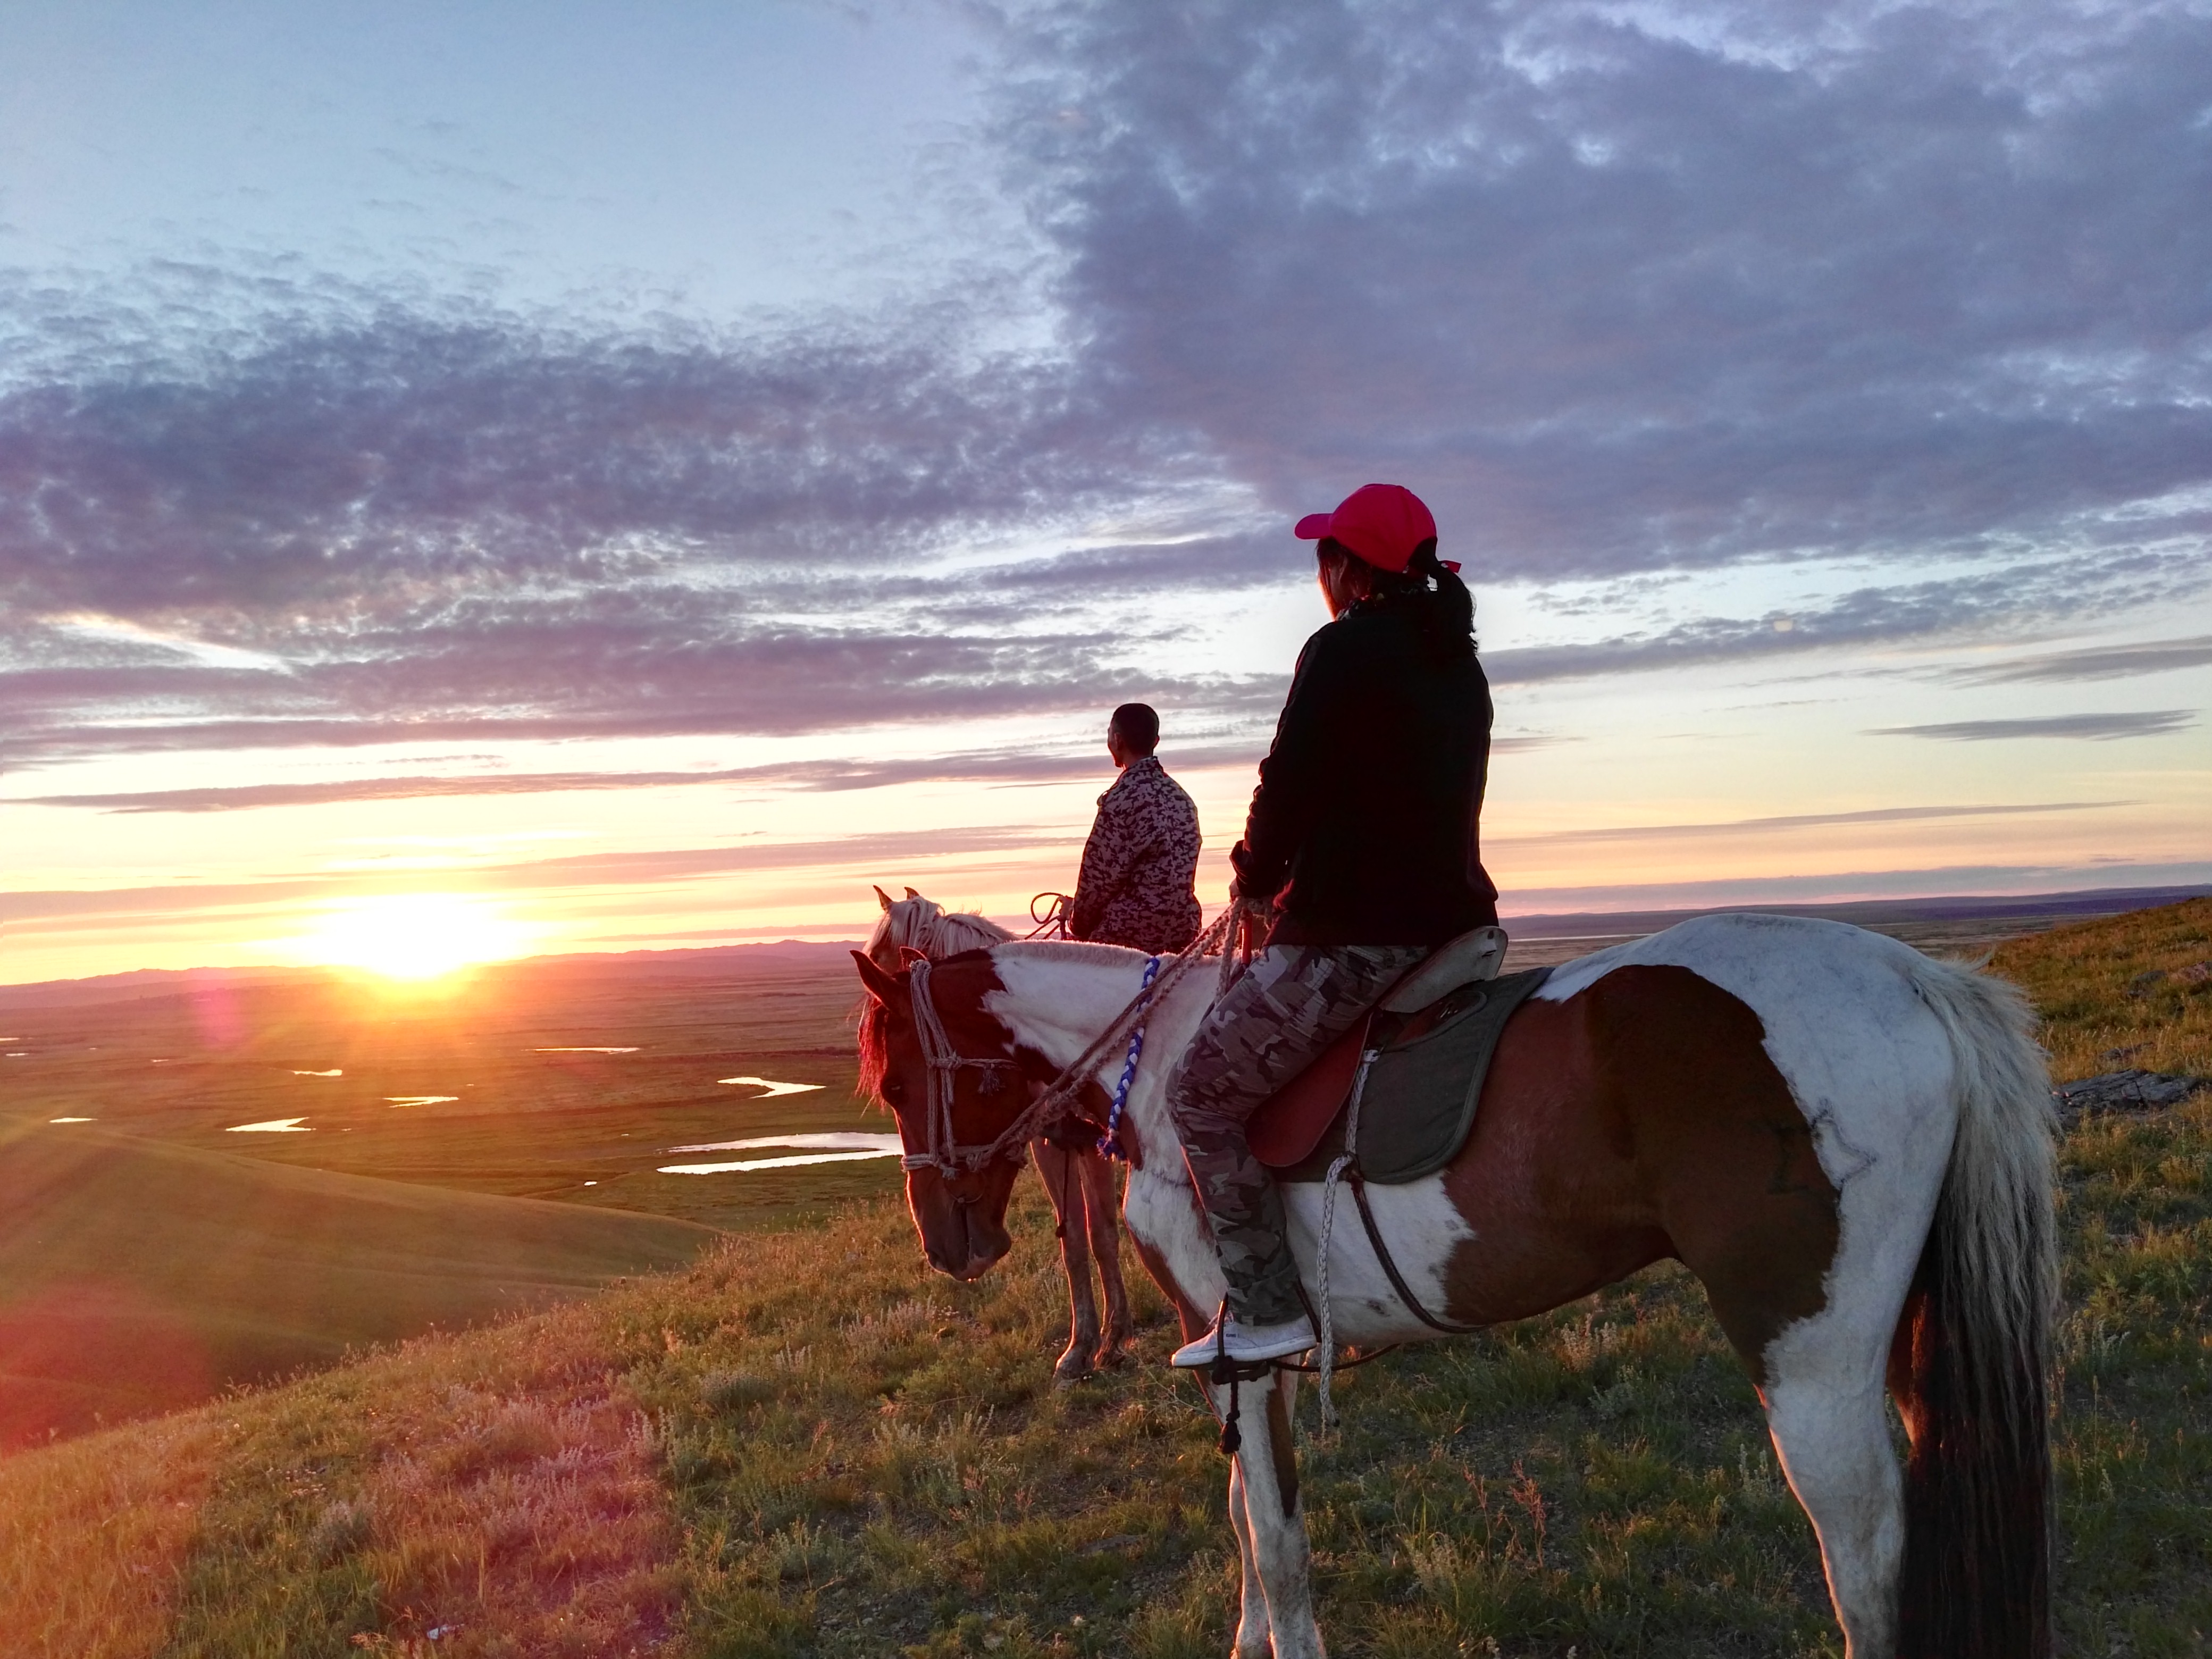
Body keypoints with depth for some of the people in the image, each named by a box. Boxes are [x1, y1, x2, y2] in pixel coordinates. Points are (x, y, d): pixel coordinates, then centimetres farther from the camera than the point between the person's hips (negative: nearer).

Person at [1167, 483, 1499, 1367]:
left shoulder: (1343, 649, -11)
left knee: (1203, 1094, 1)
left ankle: (1267, 1309, 0)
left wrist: (1254, 884, 5)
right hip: (1454, 921, 10)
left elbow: (1287, 790, -13)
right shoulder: (1461, 665, 15)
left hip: (1349, 937, -10)